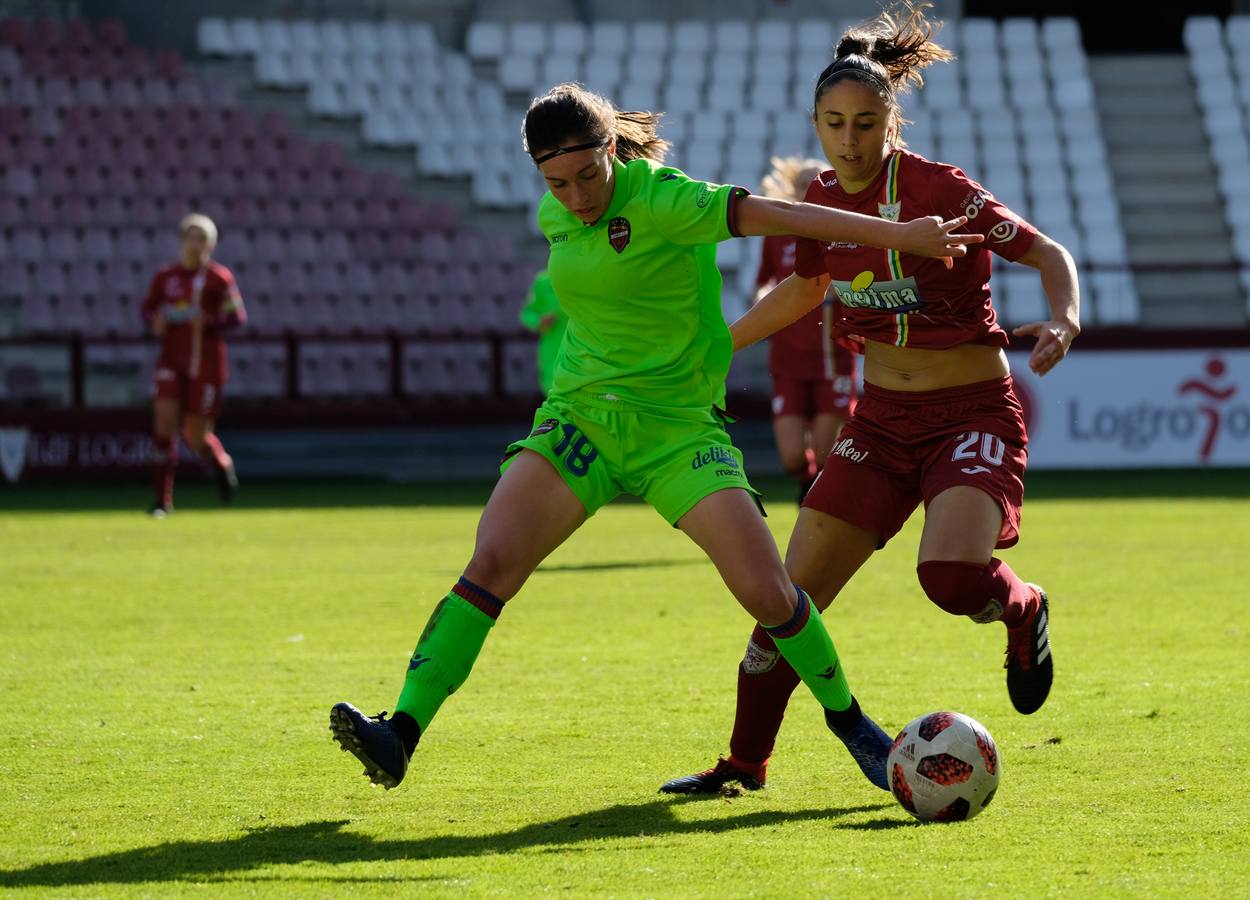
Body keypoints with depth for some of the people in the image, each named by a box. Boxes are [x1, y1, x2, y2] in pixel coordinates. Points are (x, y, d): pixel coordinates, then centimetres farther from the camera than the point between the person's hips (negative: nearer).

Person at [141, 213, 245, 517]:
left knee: (196, 437, 0)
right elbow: (148, 307, 16)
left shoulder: (219, 278, -5)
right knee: (165, 417, -17)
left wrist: (208, 322, -22)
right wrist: (155, 321, -7)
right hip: (172, 359, 2)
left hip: (206, 364, -2)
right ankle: (162, 499, -11)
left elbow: (238, 317, -4)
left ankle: (222, 464, 38)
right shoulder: (164, 276, 4)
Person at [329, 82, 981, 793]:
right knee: (491, 563, -15)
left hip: (678, 426, -4)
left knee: (768, 593, -13)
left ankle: (850, 723, 13)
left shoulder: (661, 200, -17)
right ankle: (400, 736, -18)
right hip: (580, 415, 4)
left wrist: (900, 235, -37)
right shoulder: (556, 216, 4)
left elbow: (769, 214, -29)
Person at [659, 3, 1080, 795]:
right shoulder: (822, 203, 2)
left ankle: (1023, 611, 7)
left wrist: (1064, 320, -33)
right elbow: (802, 290, 22)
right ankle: (746, 761, 14)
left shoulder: (938, 190, -17)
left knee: (952, 578, -29)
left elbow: (1048, 253, -14)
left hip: (974, 414, -6)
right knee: (793, 591, -1)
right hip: (884, 418, 6)